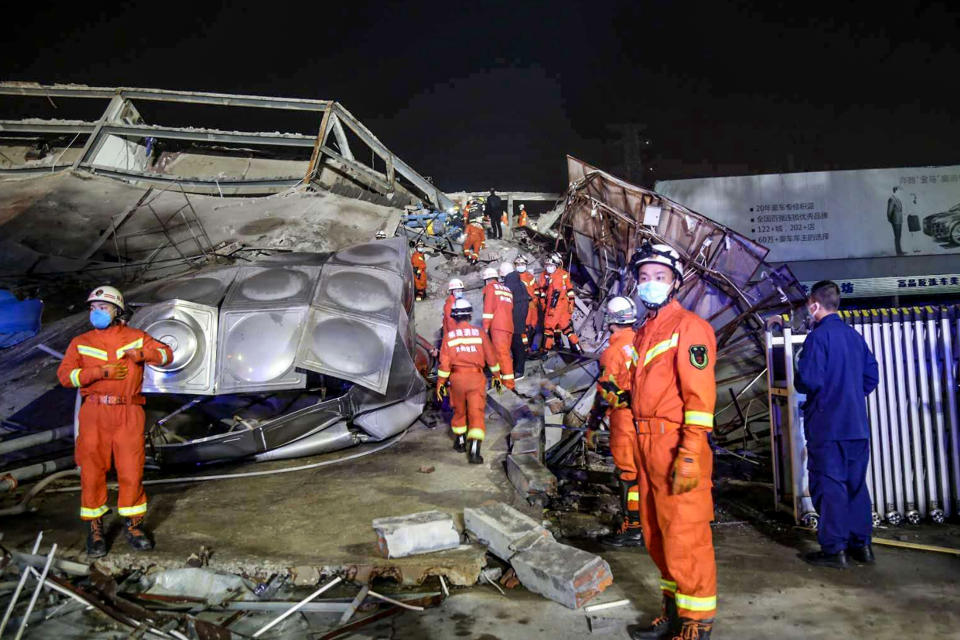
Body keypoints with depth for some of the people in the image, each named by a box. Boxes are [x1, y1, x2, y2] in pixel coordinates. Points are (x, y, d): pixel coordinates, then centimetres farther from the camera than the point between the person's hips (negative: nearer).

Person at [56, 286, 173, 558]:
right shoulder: (81, 342, 9)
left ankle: (133, 526, 14)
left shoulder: (136, 337, 10)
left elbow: (166, 354, 9)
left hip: (128, 413, 0)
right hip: (94, 413, 1)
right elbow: (65, 375, -1)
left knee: (131, 471, 0)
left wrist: (142, 354, -10)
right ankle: (95, 529, 16)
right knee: (92, 471, 2)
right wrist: (101, 372, -13)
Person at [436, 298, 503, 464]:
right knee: (476, 412, -3)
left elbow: (444, 362, 0)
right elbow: (491, 356, 6)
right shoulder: (479, 332, 1)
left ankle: (460, 441, 34)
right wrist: (496, 375, 18)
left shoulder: (449, 335, 1)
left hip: (457, 377, 1)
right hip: (476, 377, -1)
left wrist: (440, 383, 8)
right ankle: (474, 449, -13)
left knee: (459, 410, 20)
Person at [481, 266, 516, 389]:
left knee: (502, 353, -10)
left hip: (498, 326, -8)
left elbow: (488, 308, -7)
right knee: (504, 353, 13)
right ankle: (501, 378, 17)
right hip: (509, 326, 8)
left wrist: (485, 327, -6)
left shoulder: (490, 287, 3)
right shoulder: (507, 289, 24)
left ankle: (509, 381, -15)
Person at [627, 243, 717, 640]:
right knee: (657, 534, 17)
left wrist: (690, 455, -21)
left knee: (684, 537, -1)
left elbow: (700, 395, -16)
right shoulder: (644, 332, 16)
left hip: (676, 447, -8)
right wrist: (636, 447, 17)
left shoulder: (688, 326, -9)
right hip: (648, 444, 9)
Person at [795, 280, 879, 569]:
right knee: (856, 483, 15)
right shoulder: (855, 336, 9)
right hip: (857, 425, 7)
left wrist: (798, 380, 0)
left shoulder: (818, 337, -14)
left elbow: (809, 381, -21)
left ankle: (834, 549, 4)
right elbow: (872, 376, 13)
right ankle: (861, 544, 22)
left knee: (829, 485, 0)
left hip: (827, 426, -7)